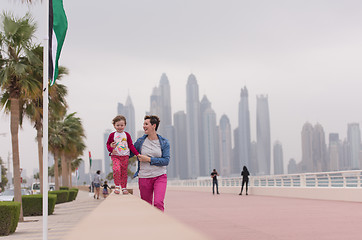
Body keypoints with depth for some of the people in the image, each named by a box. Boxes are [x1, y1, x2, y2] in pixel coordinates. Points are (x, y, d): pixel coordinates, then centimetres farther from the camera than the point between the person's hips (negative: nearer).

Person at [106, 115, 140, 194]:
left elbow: (131, 145, 7)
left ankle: (124, 187, 17)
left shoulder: (127, 135, 6)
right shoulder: (112, 135, 2)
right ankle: (117, 186, -9)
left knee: (124, 172, 4)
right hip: (115, 156, -2)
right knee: (116, 169, -23)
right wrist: (111, 149, -12)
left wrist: (137, 154, -2)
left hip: (125, 156, 2)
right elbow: (108, 144, 10)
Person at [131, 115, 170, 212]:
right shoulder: (140, 141, 3)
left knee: (158, 203, -19)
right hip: (144, 177, 2)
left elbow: (166, 160, -8)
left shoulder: (164, 142, -1)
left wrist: (149, 159, -14)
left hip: (160, 176, -2)